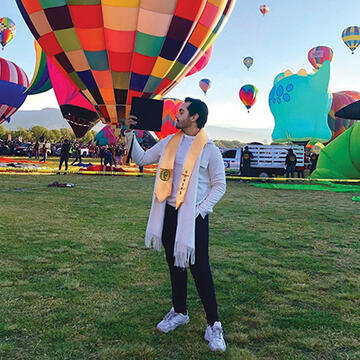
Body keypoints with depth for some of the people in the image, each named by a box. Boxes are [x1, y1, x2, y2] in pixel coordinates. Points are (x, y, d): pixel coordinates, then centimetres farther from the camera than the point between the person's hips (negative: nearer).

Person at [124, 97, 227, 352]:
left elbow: (219, 185, -3)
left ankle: (214, 325, 8)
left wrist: (201, 209, -13)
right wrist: (130, 134, 8)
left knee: (200, 268, -5)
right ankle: (179, 312, 34)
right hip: (169, 214, 6)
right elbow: (142, 159, 16)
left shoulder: (209, 149, -7)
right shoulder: (169, 143, 8)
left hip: (194, 217, -5)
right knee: (175, 264, 16)